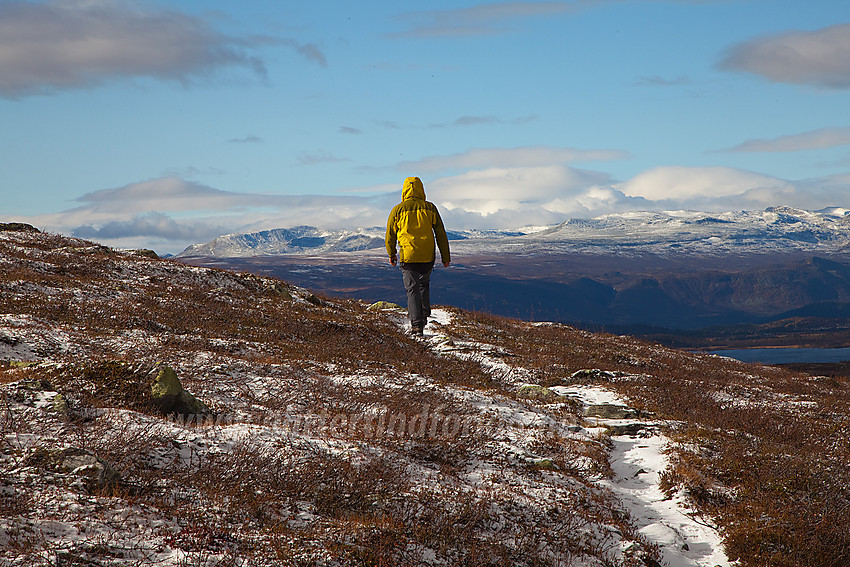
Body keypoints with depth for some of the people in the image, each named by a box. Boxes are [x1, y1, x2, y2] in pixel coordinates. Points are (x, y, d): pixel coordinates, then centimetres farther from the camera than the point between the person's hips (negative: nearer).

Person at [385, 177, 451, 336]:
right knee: (424, 284, 25)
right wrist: (445, 256, 9)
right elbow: (441, 233, 2)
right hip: (428, 256, 2)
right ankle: (424, 313, 19)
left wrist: (391, 254, 22)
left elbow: (390, 234, 7)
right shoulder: (430, 208, 1)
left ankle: (416, 324, -7)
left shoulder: (398, 210, -1)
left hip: (408, 256, -2)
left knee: (412, 289, 1)